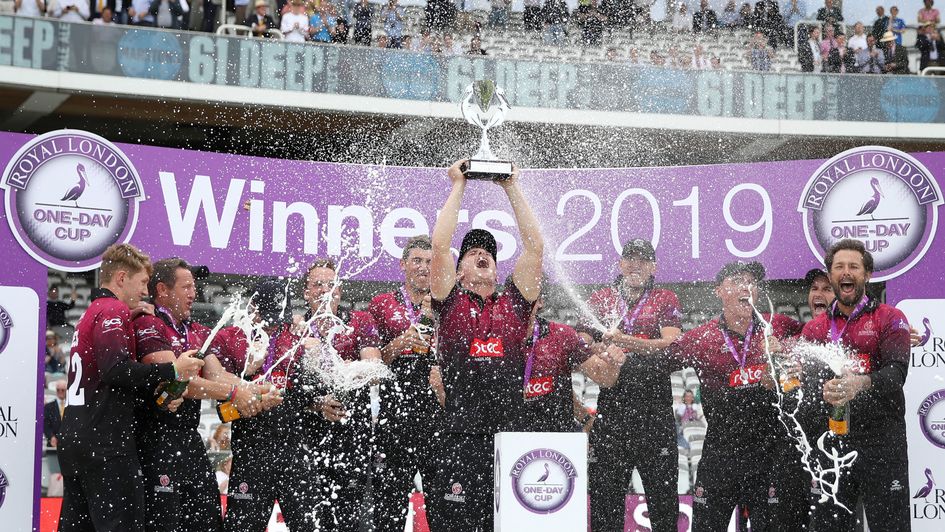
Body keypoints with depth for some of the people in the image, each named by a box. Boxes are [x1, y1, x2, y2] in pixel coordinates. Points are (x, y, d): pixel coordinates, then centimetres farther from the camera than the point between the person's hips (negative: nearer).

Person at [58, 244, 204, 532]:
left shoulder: (92, 313, 22)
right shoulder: (114, 311, -7)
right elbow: (116, 370, -21)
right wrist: (173, 370, -16)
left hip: (73, 439, 10)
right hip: (105, 442, -10)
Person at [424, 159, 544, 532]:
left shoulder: (513, 305, 16)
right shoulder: (451, 304, 10)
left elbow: (535, 246, 11)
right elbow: (440, 245, 0)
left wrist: (512, 188, 14)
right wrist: (458, 186, 7)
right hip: (460, 442, -2)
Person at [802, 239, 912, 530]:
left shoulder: (889, 318, 4)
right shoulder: (814, 328, 14)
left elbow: (896, 372, -11)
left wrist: (862, 383, -32)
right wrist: (824, 390, -19)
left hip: (881, 441, -3)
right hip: (831, 441, 3)